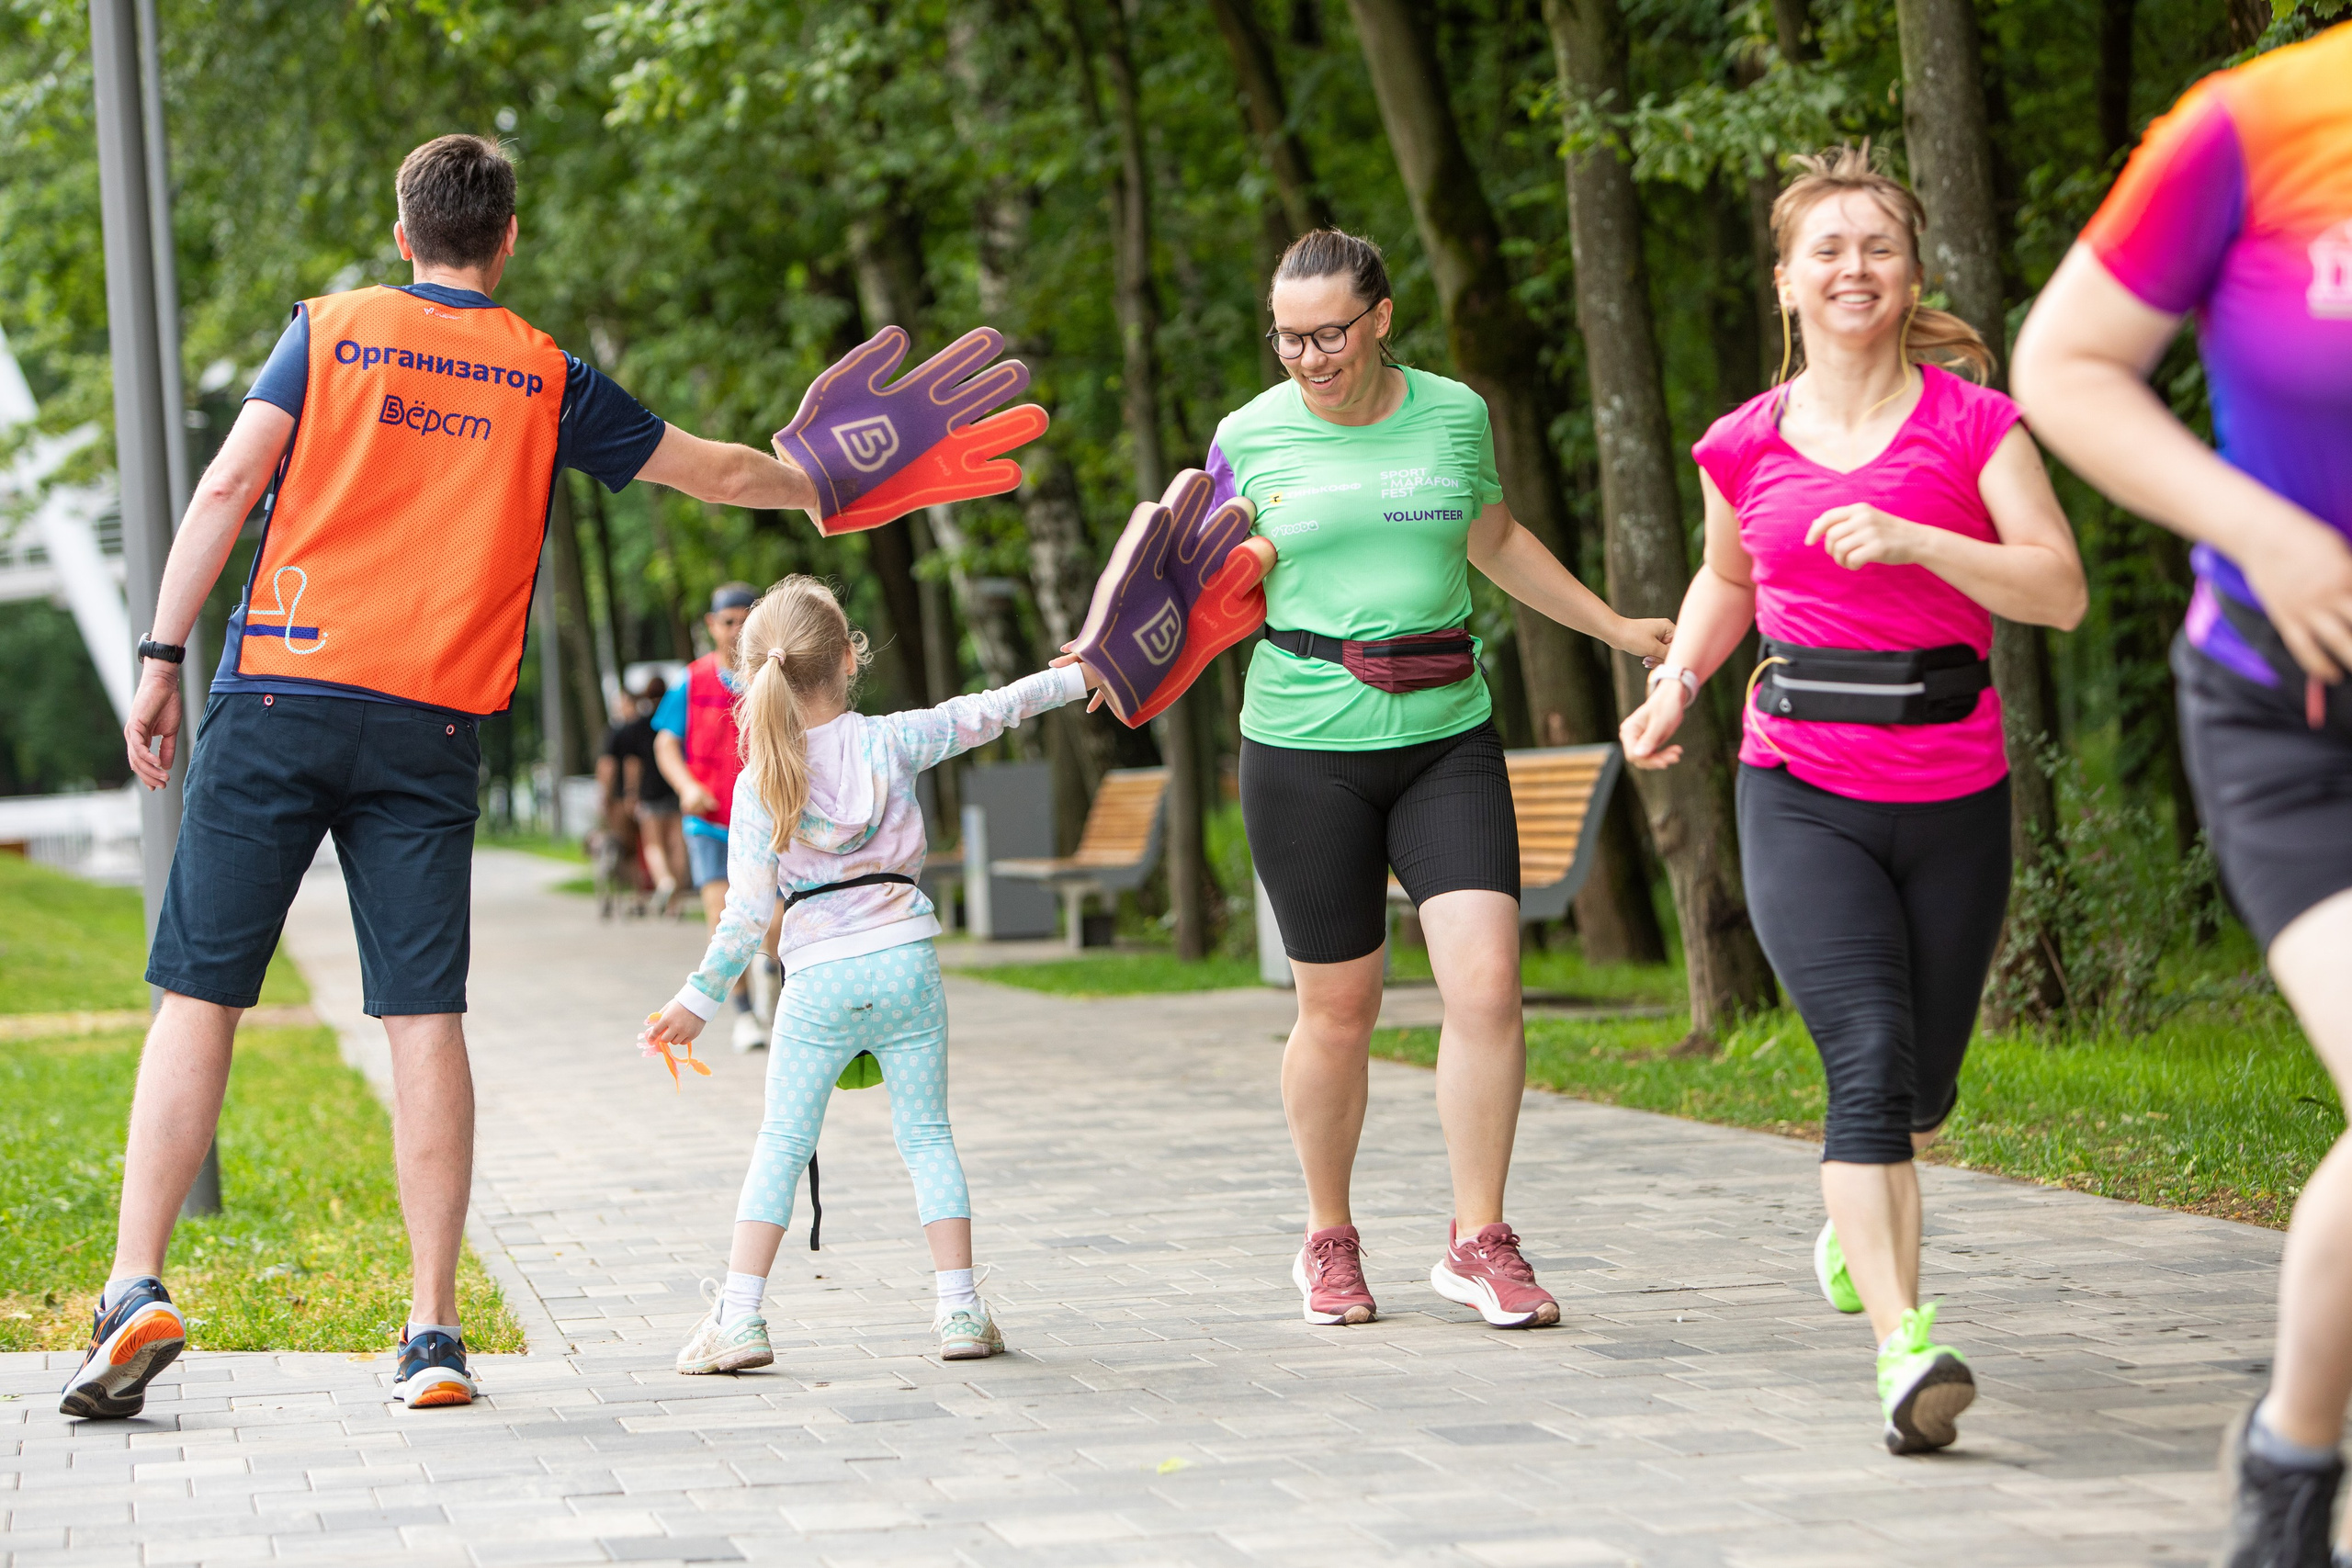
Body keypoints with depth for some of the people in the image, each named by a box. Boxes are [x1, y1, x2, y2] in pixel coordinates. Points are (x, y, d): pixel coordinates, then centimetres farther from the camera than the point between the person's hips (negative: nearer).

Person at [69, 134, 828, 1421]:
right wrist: (828, 491, 41)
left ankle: (136, 1291, -9)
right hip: (430, 728, 1)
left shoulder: (333, 328, 8)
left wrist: (161, 659, 0)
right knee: (424, 1018, 1)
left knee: (199, 996, 1)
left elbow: (228, 485, -2)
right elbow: (708, 470, 22)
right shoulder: (546, 376, 11)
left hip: (278, 697, -1)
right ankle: (433, 1333, -1)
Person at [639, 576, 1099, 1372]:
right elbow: (986, 712, 10)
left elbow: (747, 910, -5)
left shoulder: (758, 786, -3)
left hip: (819, 979, -1)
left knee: (781, 1145, 6)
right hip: (906, 961, 1)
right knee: (926, 1136, 10)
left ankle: (739, 1316, -1)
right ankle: (960, 1307, 5)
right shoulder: (889, 742, -1)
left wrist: (699, 999, 3)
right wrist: (1072, 678, 25)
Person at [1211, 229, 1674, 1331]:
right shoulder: (1250, 438, -1)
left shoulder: (1453, 415, 5)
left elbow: (1495, 544, 22)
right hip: (1304, 751, -2)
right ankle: (1329, 1241, 24)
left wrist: (1614, 628, 28)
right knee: (1338, 1007, 4)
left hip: (1447, 738, 2)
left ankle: (1479, 1242, 0)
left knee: (1486, 980, -11)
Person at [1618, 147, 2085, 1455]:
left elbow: (2060, 590, -12)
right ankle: (1905, 1346, -24)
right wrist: (1677, 682, 8)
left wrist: (1913, 539, -23)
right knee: (1870, 1054, -19)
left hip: (1954, 800, 1)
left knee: (1925, 1076, 15)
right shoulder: (1747, 445, 4)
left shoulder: (1972, 423, -3)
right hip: (1802, 796, 0)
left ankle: (1857, 1221, 49)